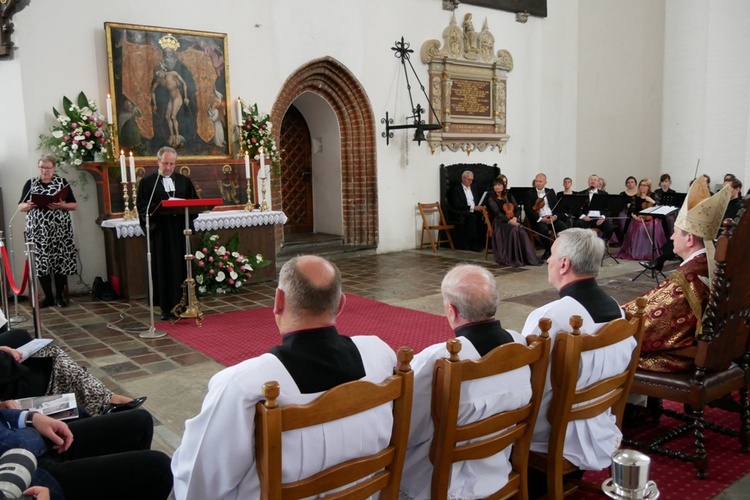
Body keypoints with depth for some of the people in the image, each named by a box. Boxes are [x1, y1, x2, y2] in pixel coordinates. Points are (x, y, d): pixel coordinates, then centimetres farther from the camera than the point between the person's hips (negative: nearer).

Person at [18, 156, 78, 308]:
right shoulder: (30, 183, 9)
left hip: (59, 230, -1)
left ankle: (59, 296, 9)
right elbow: (20, 207, 9)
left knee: (60, 262, -2)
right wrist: (28, 205, -13)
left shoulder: (62, 182, 6)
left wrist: (61, 206, -14)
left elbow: (74, 205, 5)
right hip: (37, 231, 1)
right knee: (41, 263, -1)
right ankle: (48, 297, 9)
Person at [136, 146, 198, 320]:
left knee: (183, 267, 3)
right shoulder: (147, 182, 4)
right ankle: (167, 307, 5)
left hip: (181, 231, 3)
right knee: (164, 269, 0)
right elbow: (143, 208, -3)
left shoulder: (184, 181, 14)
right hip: (160, 232, -2)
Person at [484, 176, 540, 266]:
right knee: (514, 230, -36)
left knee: (522, 231, -30)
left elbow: (517, 209, 9)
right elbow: (497, 213, -9)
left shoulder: (509, 196, 17)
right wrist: (509, 220, -24)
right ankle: (515, 259, -31)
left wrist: (515, 218, -13)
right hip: (500, 222, -3)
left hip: (512, 221, 4)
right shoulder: (491, 199, 4)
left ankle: (529, 258, -29)